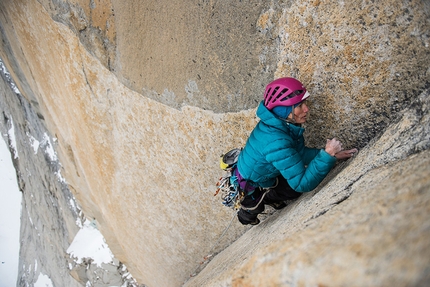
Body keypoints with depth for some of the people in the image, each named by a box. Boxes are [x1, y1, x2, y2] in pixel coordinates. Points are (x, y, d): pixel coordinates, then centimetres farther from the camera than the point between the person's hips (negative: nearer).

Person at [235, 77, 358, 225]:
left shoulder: (279, 122, -14)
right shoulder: (276, 142, -40)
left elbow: (300, 152, -2)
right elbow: (302, 184, -34)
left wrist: (331, 154, -13)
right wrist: (327, 155, -35)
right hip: (253, 185, -8)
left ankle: (267, 197, 19)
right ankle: (255, 201, 7)